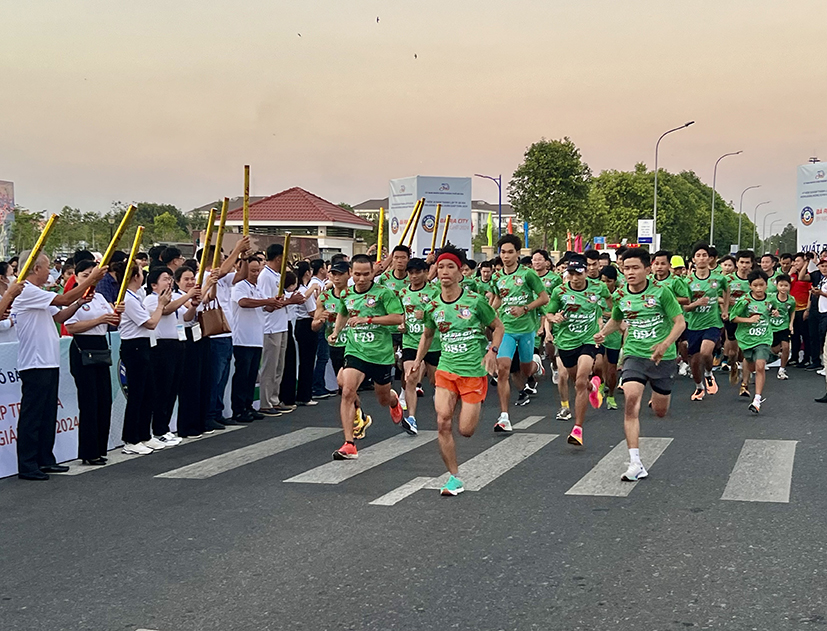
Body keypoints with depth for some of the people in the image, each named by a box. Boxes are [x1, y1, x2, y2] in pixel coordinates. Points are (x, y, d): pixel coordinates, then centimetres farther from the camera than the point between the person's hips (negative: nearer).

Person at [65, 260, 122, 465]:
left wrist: (117, 313, -3)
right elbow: (71, 327, -17)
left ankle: (100, 448, 16)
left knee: (104, 400, 7)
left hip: (101, 349, 7)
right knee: (89, 402, -6)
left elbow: (113, 323, 18)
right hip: (83, 350, -7)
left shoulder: (100, 297, 15)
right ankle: (88, 453, 1)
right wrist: (98, 320, -21)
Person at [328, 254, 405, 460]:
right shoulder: (346, 295, 6)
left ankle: (394, 400, 57)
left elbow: (398, 318, -15)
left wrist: (368, 319, -20)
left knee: (383, 398, 15)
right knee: (347, 391, -20)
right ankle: (349, 445, -19)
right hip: (355, 350, 2)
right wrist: (336, 332, 12)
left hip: (381, 353, -2)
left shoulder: (383, 293, -9)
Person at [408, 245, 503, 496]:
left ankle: (478, 404, 33)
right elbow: (427, 335, 21)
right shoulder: (432, 306, 2)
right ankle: (454, 478, 0)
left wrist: (492, 351, -11)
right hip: (445, 370, 3)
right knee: (443, 422, -13)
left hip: (474, 371, -3)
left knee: (465, 430, -3)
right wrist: (418, 360, 10)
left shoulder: (475, 301, -8)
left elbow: (498, 326, 4)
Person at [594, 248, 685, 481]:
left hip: (662, 357, -1)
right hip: (634, 355, 1)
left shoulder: (661, 292, -9)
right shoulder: (620, 295, 2)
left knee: (660, 411, 9)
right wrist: (602, 333, 3)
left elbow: (680, 322, -7)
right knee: (631, 399, -23)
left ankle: (659, 394, 51)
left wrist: (665, 344, -23)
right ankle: (635, 464, -24)